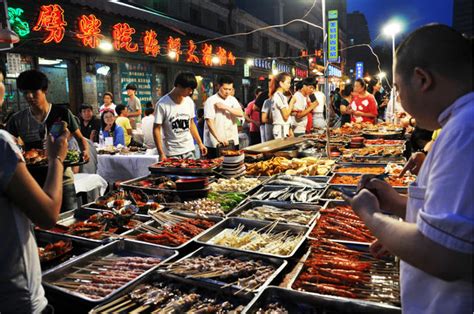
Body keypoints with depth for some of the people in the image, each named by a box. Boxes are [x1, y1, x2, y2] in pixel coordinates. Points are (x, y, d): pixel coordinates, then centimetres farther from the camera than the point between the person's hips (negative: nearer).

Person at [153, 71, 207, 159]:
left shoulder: (189, 102, 5)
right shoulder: (162, 104, -11)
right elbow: (156, 129, -9)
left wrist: (200, 143, 12)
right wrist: (161, 154, -15)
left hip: (189, 151, 5)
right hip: (171, 154, -4)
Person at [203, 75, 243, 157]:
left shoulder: (232, 99, 12)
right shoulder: (211, 101, -6)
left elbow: (241, 114, -3)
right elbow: (209, 122, -15)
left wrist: (225, 107, -15)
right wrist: (219, 138, -24)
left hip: (232, 142, 5)